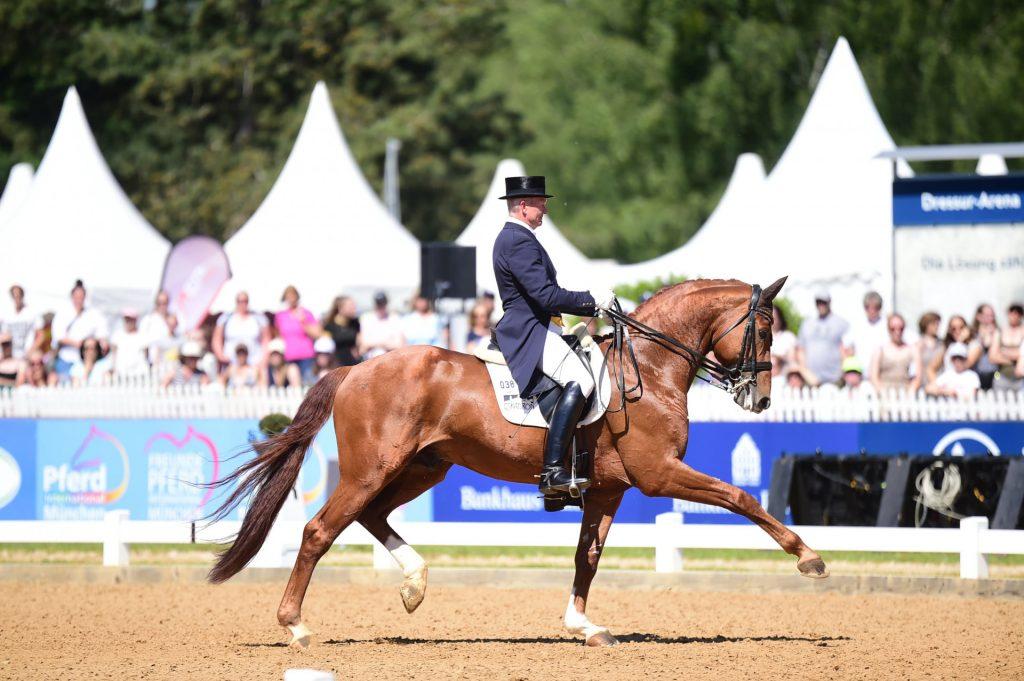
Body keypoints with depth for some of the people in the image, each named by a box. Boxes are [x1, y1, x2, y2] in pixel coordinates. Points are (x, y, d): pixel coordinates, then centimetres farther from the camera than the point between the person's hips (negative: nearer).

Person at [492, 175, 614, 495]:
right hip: (529, 333, -11)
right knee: (579, 380, -27)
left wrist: (588, 306, 17)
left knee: (591, 365, 19)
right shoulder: (520, 241, -15)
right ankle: (553, 471, -35)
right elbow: (546, 296, -23)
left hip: (530, 330, 11)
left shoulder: (512, 238, 20)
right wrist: (591, 301, -13)